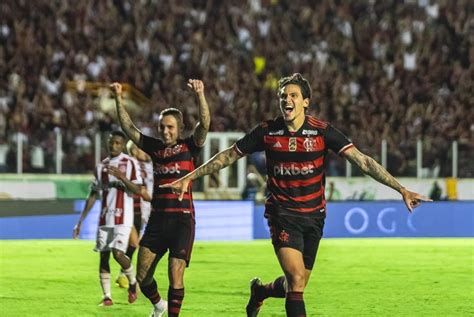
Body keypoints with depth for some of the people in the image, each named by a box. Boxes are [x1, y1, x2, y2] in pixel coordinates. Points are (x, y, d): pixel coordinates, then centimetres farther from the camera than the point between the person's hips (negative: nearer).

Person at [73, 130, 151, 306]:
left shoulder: (130, 163, -1)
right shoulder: (101, 166, 13)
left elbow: (138, 190, -9)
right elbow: (93, 195, 15)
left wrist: (122, 177, -24)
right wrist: (80, 221, 11)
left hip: (123, 218, -5)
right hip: (104, 219, 5)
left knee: (118, 253, -16)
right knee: (103, 255, 1)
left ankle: (132, 282, 11)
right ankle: (107, 296, 5)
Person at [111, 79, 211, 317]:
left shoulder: (190, 146, 2)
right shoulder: (155, 147, 13)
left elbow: (204, 124, -14)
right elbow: (128, 127, 14)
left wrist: (200, 94, -28)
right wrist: (118, 99, 3)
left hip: (182, 218, -4)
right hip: (157, 218, 4)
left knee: (175, 275, -11)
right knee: (142, 274, 3)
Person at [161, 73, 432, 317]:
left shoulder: (322, 131, -8)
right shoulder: (267, 132, -6)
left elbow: (362, 160, -11)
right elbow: (228, 156, 6)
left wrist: (401, 189, -17)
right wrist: (188, 178, 6)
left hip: (314, 215, 2)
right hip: (282, 214, -2)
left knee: (296, 285, 10)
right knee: (296, 279, -19)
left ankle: (260, 291, 45)